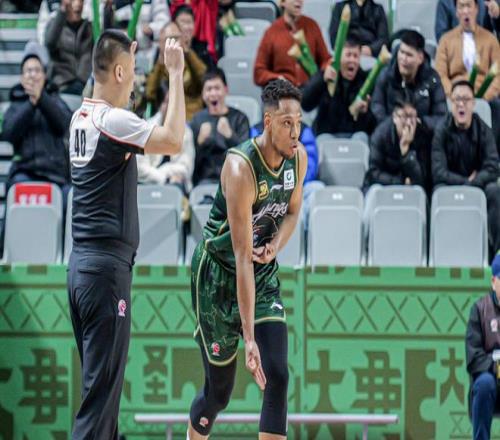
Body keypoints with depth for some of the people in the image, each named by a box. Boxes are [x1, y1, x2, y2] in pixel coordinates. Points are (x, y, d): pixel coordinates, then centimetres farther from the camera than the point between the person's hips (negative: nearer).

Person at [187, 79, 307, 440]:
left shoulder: (299, 157, -9)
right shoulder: (241, 168, -30)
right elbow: (242, 258, -33)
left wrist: (275, 247, -11)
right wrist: (250, 338, -36)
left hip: (265, 274, 5)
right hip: (219, 274, -5)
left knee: (278, 376, -11)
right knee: (219, 391, 4)